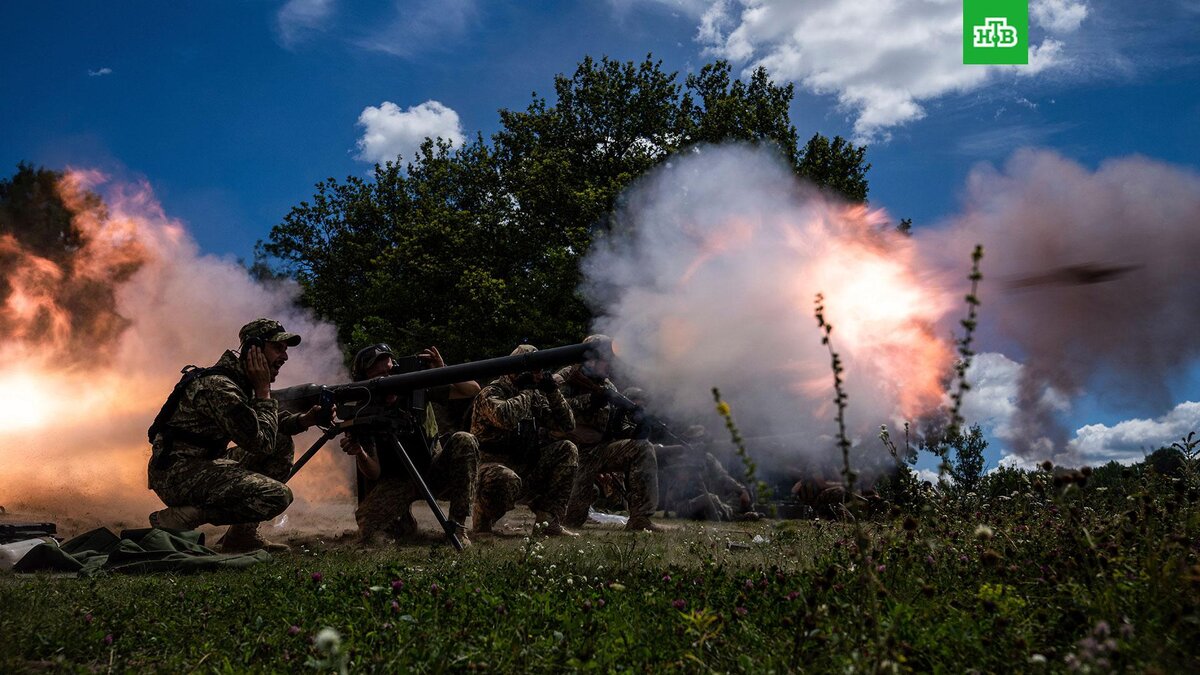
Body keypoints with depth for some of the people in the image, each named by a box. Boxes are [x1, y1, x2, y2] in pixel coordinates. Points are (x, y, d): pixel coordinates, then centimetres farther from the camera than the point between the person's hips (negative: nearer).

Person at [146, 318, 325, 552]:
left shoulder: (241, 380, 11)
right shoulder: (218, 386, -20)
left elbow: (262, 424, 23)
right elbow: (260, 442, -22)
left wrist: (303, 420, 4)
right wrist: (263, 390, -12)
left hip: (203, 465, 10)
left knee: (283, 445, 11)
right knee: (277, 496, -22)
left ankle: (243, 533, 8)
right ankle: (176, 519, -12)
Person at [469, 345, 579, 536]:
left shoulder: (536, 397, 13)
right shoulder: (491, 394, -9)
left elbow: (567, 424, 11)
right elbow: (505, 417, -32)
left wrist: (552, 390, -1)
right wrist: (527, 390, -17)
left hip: (526, 470, 7)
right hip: (494, 466, -7)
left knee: (567, 450, -7)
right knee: (507, 479, -41)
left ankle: (549, 520, -9)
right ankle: (481, 526, -9)